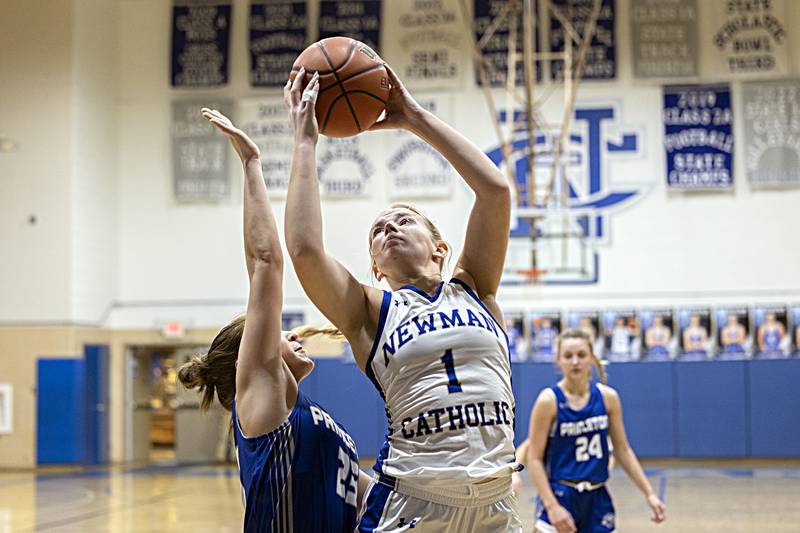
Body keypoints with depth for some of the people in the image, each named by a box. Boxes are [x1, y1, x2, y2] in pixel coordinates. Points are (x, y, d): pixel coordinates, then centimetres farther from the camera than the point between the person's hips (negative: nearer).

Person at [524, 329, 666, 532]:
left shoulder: (608, 397, 1)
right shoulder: (549, 400, -10)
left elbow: (623, 450, 10)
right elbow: (534, 458, -11)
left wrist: (649, 493, 6)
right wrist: (552, 506, -20)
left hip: (597, 499, 4)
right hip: (558, 497, -4)